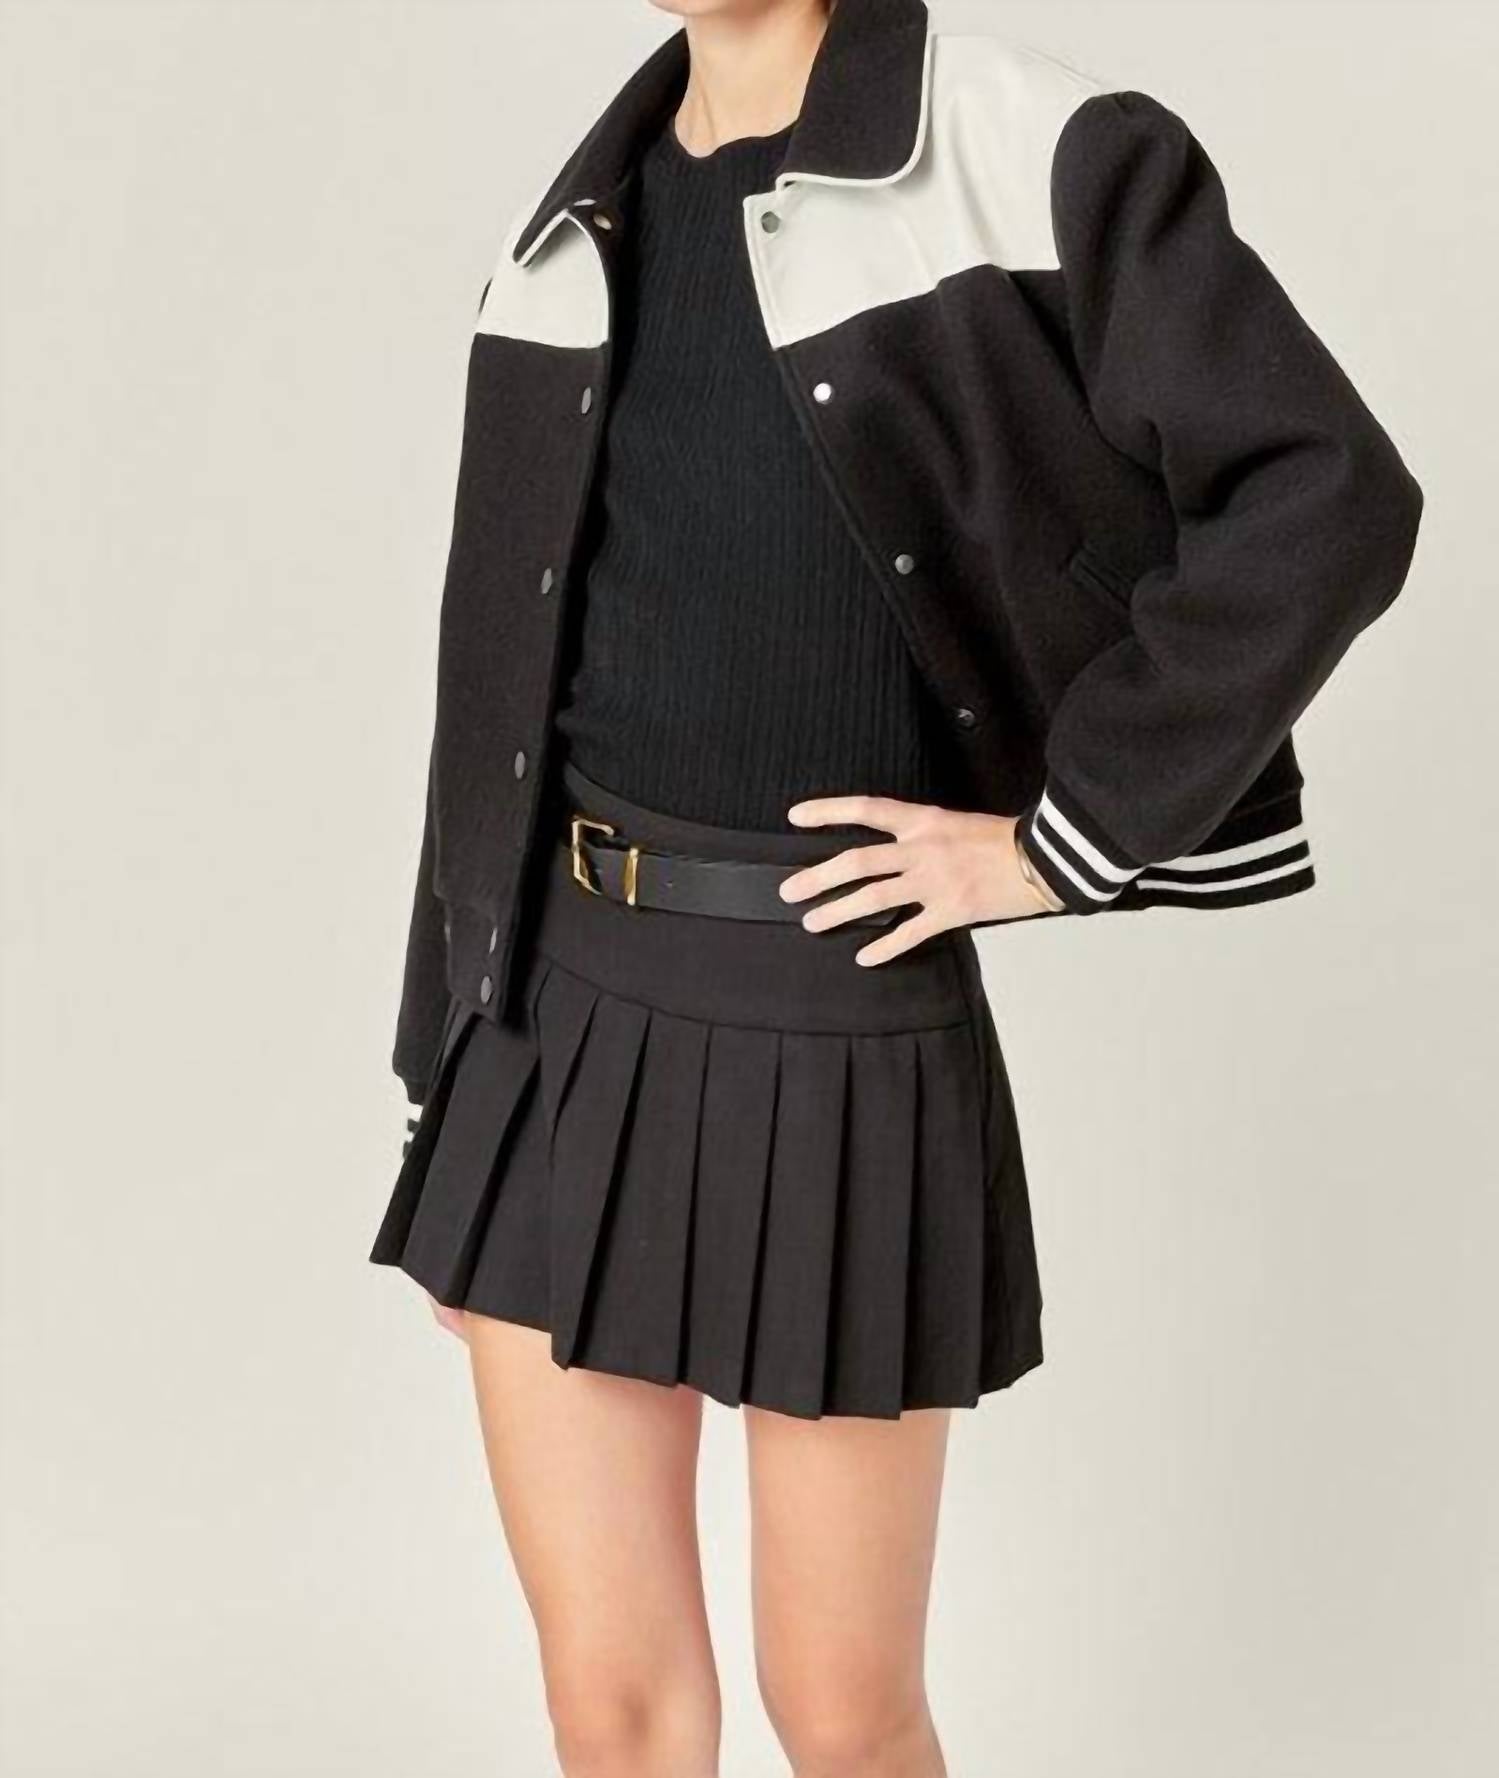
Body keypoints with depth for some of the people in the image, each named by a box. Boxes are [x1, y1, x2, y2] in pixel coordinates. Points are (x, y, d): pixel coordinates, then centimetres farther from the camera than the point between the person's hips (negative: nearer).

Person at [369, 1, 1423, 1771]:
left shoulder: (1032, 158, -8)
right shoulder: (579, 226, 8)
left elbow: (1326, 503, -14)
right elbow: (506, 681, 11)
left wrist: (1066, 837, -13)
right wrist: (446, 1057, 12)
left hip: (841, 1034, -4)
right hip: (567, 1022, 5)